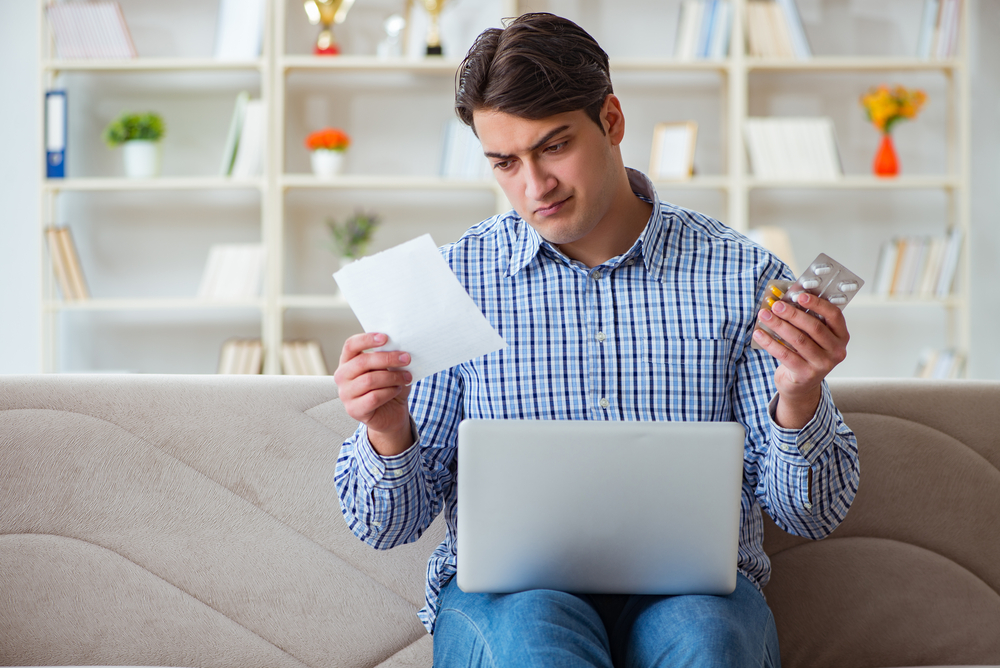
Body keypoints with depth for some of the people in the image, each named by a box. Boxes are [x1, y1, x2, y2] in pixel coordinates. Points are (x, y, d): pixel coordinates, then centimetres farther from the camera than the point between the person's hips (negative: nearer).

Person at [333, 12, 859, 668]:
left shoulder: (741, 276, 3)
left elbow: (812, 515, 3)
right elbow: (387, 526, 5)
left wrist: (798, 401, -17)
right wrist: (388, 435, -17)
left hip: (691, 589, 1)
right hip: (506, 592, -1)